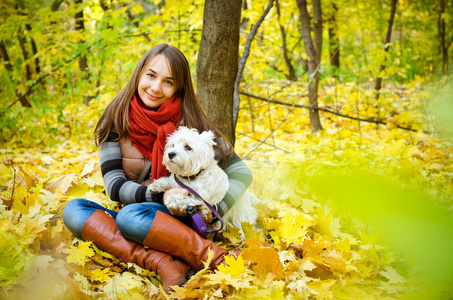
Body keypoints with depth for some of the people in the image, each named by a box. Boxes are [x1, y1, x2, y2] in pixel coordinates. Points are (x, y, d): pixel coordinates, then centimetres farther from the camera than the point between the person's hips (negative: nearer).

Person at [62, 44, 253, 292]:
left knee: (131, 216, -34)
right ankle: (165, 265, -35)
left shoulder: (189, 122, -5)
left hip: (184, 221, -4)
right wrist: (158, 196, -20)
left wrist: (214, 209, -18)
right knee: (73, 209, -23)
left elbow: (240, 171, -2)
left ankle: (220, 260, -33)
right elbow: (113, 184, -4)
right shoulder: (117, 118, 1)